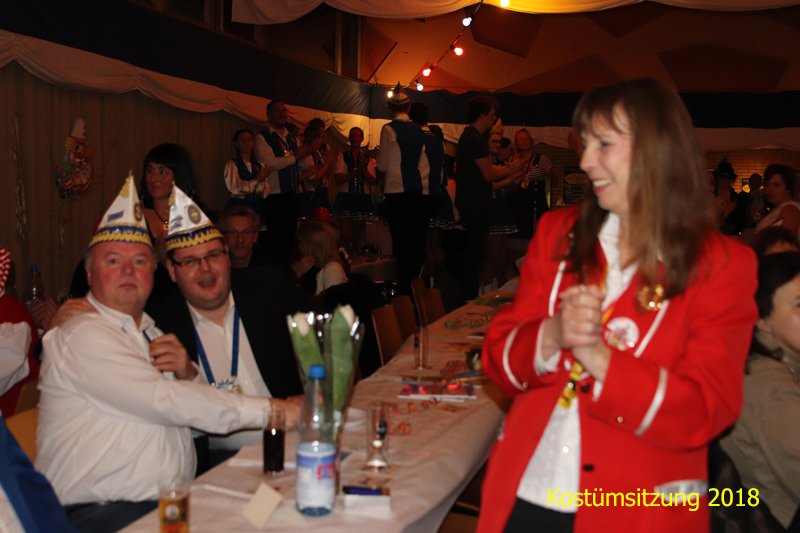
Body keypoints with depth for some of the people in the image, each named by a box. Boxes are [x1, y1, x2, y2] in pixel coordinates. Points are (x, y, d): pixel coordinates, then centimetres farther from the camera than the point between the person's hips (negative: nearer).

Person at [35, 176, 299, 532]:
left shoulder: (149, 333, 16)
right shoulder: (83, 335, -9)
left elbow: (192, 411, 17)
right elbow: (164, 402, -19)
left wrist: (186, 375, -5)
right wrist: (269, 410, -18)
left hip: (171, 503, 7)